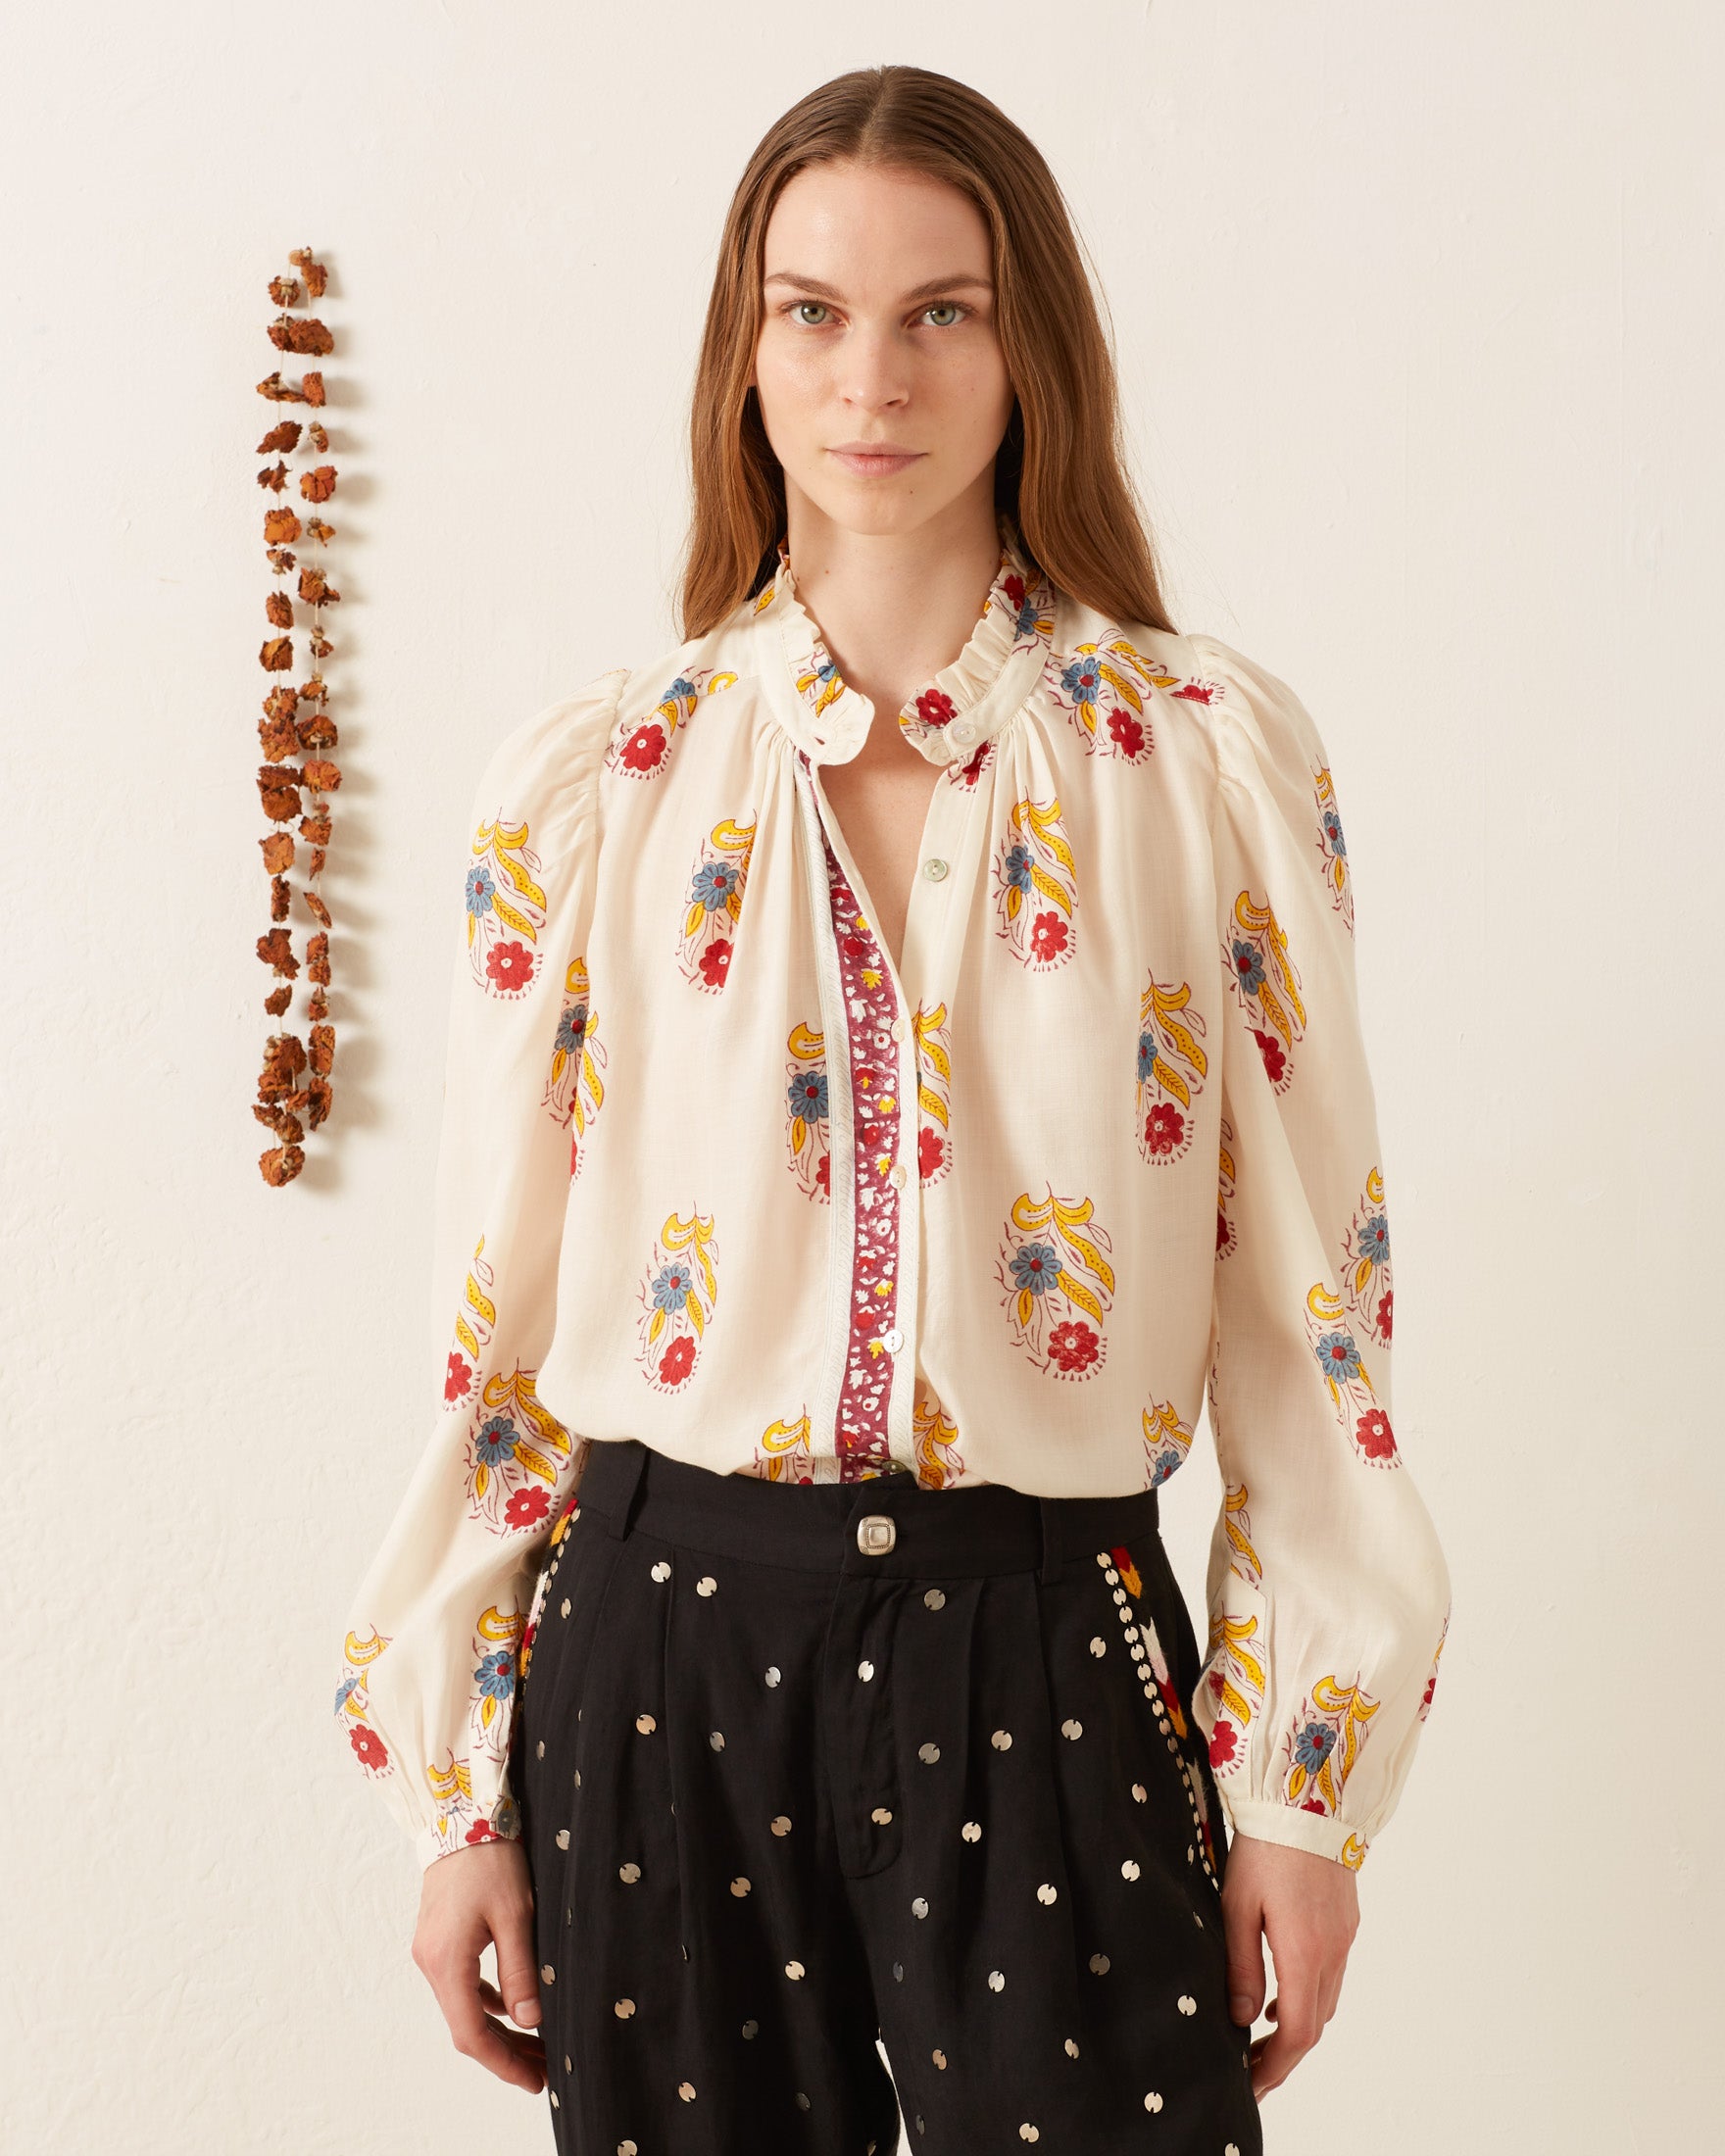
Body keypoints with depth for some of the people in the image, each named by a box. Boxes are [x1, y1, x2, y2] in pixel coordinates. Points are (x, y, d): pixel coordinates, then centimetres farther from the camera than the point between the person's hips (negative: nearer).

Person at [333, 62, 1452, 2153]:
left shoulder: (1216, 757, -1)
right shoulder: (586, 784, 1)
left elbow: (1303, 1285, 1)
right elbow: (498, 1308, 3)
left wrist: (1308, 1780, 0)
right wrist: (453, 1788, 4)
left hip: (1044, 1652, 0)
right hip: (666, 1649, 1)